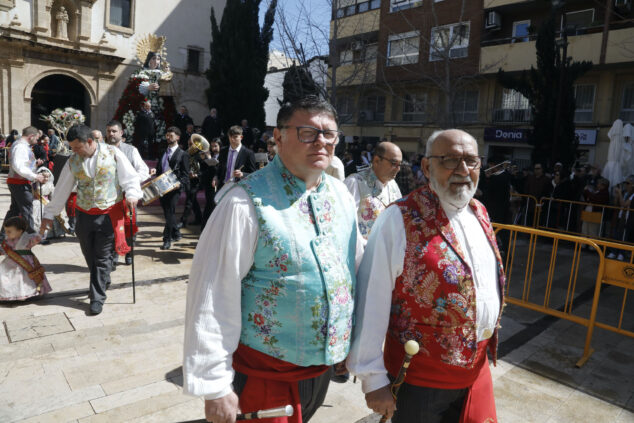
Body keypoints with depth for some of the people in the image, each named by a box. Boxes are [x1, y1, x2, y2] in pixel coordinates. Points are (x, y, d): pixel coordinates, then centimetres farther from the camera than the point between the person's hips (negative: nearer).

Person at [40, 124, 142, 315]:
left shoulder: (112, 153, -6)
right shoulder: (73, 161, 5)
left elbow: (130, 176, -5)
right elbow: (62, 189, 10)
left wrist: (132, 194, -25)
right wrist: (49, 215, 14)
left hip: (109, 215, -4)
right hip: (84, 215, 4)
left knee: (102, 257, 0)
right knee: (89, 255, 13)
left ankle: (97, 297, 9)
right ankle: (102, 281, 37)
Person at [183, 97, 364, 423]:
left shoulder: (340, 194, 0)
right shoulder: (247, 202, -21)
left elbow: (357, 265, 9)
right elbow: (214, 296, -20)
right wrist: (214, 387, -17)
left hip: (325, 362, 6)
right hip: (268, 371, -6)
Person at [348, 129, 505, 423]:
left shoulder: (480, 214, 3)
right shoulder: (399, 220, -19)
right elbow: (371, 305, -19)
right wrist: (372, 379, -15)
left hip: (477, 367, 7)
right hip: (419, 376, -6)